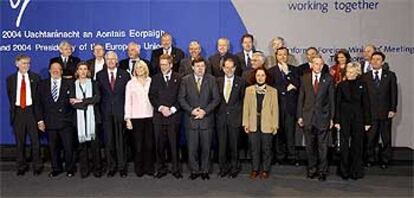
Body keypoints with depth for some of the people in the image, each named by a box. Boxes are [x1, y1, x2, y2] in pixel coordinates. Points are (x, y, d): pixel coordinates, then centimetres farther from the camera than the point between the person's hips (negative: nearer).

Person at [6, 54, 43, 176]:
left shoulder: (35, 77, 3)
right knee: (19, 141, 9)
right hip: (17, 111, 2)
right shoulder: (10, 79, 8)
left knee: (35, 139, 1)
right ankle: (21, 166, 21)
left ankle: (37, 166, 12)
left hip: (31, 110, -1)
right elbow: (10, 96, 12)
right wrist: (13, 108, 6)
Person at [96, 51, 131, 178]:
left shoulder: (124, 74, 6)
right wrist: (100, 109, 1)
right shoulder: (100, 75, 9)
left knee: (120, 140, 2)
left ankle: (122, 167, 11)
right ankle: (111, 167, 15)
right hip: (106, 112, 1)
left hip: (120, 111, -1)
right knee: (108, 141, 4)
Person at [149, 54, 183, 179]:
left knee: (174, 144, 1)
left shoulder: (178, 78, 5)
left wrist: (172, 109, -11)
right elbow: (151, 96, 5)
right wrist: (160, 107, -9)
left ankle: (176, 169, 12)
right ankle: (161, 169, 16)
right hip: (159, 116, 2)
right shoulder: (155, 78, 12)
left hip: (174, 116, -2)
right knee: (159, 144, 5)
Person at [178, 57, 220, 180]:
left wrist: (205, 111, -11)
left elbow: (216, 98, 0)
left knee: (206, 147, 7)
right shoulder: (185, 80, 4)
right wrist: (191, 110, -12)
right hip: (191, 119, 0)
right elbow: (181, 98, 1)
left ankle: (205, 170, 22)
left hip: (207, 119, 0)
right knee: (192, 148, 4)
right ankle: (194, 170, 18)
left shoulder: (211, 80, 4)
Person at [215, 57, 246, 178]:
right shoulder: (218, 81, 7)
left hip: (234, 117, -2)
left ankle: (234, 168, 20)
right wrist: (217, 113, 3)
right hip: (221, 117, 2)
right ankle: (223, 168, 19)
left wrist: (239, 113, -2)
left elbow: (242, 99, 4)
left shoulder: (240, 82, 2)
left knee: (234, 145, 6)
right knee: (222, 145, 6)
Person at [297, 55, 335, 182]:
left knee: (322, 146, 5)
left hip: (323, 117, -1)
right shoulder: (304, 78, 5)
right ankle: (312, 169, 25)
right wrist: (299, 116, 1)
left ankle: (322, 171, 17)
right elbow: (301, 98, 6)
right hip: (308, 117, 2)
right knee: (310, 146, 11)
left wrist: (332, 118, -2)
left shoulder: (328, 79, 0)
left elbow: (332, 99, 1)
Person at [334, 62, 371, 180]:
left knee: (357, 144, 6)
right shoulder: (341, 85, 3)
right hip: (344, 118, 0)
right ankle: (344, 171, 14)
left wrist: (367, 121, -1)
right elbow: (337, 103, 2)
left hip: (358, 118, 0)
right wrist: (337, 120, -3)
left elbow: (366, 104, 2)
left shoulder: (362, 85, 2)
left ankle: (356, 171, 18)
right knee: (344, 145, 3)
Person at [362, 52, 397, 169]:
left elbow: (394, 93, 2)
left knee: (386, 138, 9)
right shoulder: (365, 77, 4)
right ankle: (370, 159, 19)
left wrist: (393, 109, -5)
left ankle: (384, 160, 22)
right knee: (370, 138, 5)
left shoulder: (390, 75, 4)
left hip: (385, 112, 0)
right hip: (370, 113, 0)